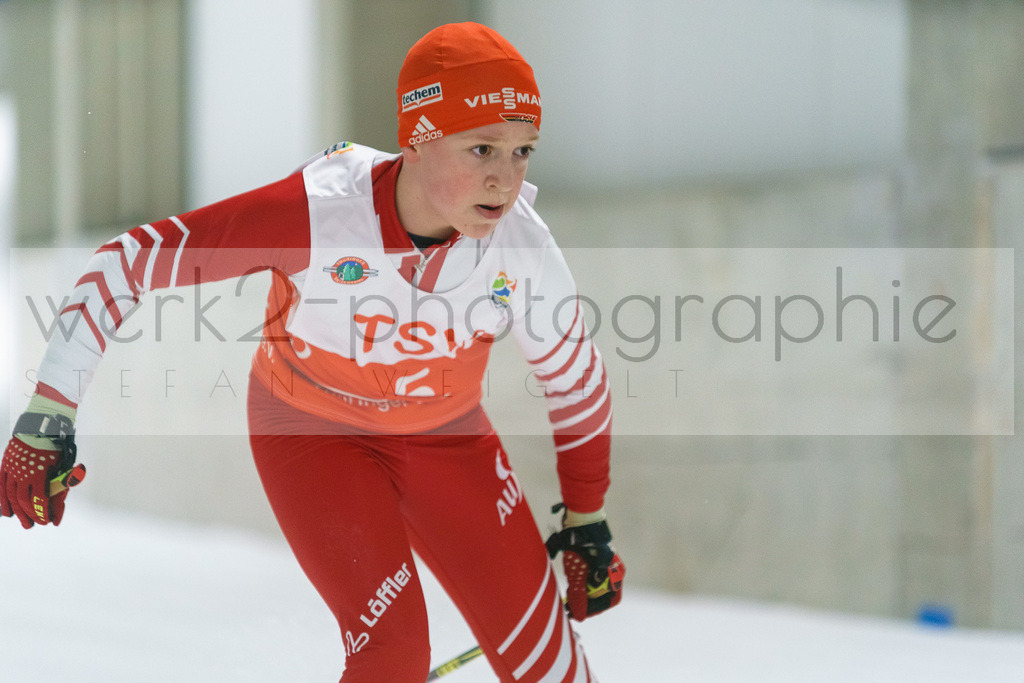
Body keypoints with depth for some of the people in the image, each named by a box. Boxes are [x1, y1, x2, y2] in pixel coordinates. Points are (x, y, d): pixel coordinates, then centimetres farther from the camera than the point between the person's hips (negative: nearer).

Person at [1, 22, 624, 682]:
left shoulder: (521, 244, -24)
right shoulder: (316, 211, -34)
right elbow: (130, 261, -27)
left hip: (445, 435, 3)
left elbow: (578, 378, -4)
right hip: (312, 430, -3)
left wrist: (588, 519, 6)